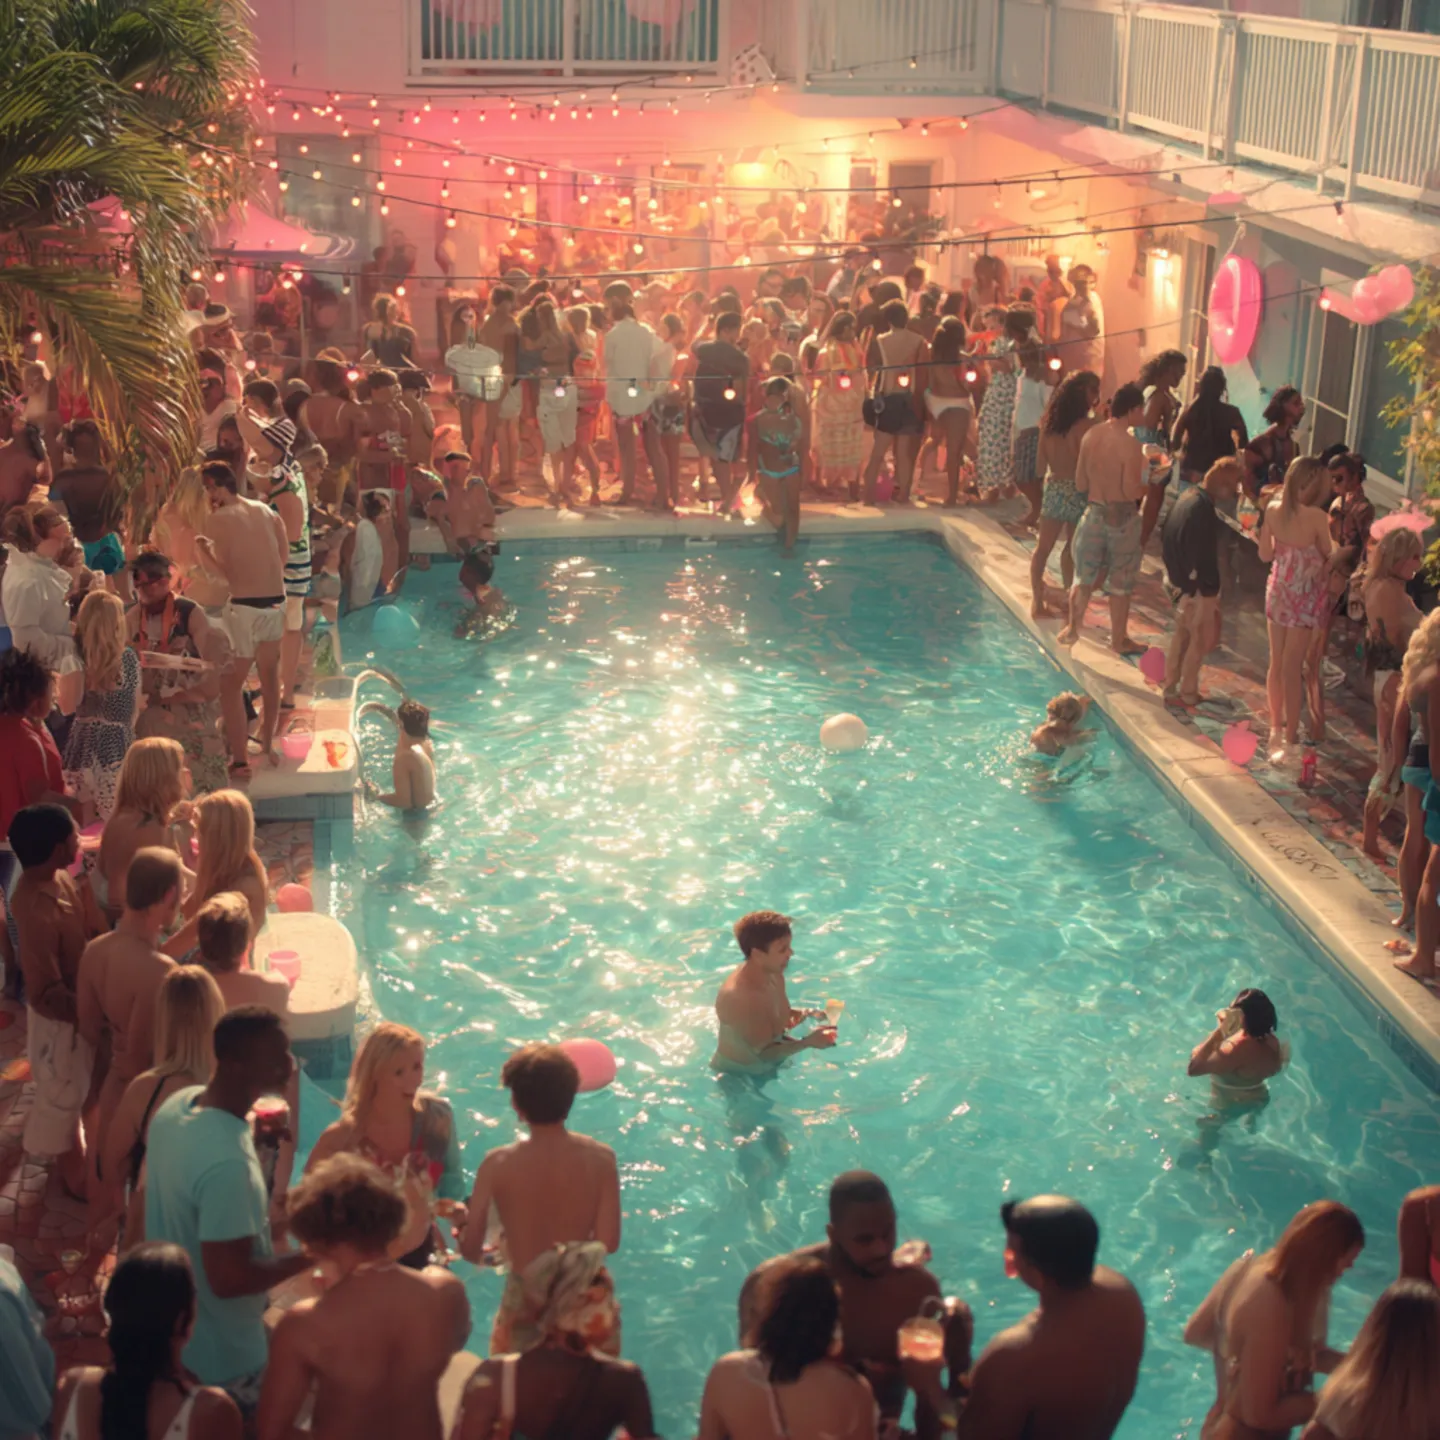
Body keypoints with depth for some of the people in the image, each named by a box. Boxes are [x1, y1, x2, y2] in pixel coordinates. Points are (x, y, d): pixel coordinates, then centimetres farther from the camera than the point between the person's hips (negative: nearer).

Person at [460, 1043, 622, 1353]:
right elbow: (608, 1243, -12)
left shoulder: (498, 1165, -16)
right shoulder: (600, 1158, -14)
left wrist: (496, 1252, 12)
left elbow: (469, 1248, -11)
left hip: (525, 1300, -1)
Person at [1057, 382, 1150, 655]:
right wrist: (1150, 484, -3)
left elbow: (1080, 484, 3)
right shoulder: (1130, 445, -22)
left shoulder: (1090, 435, -3)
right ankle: (1119, 640, 21)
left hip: (1094, 512, 5)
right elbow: (1131, 491, -22)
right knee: (1120, 584, 10)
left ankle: (1072, 629, 31)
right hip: (1122, 517, -5)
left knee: (1084, 576, 20)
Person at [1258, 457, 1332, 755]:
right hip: (1306, 596, -4)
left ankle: (1276, 726, 28)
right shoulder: (1316, 517, -20)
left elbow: (1265, 553, 4)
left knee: (1277, 663, 15)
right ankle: (1290, 735, 6)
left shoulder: (1273, 509, -6)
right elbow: (1328, 556, -7)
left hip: (1278, 591, 4)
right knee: (1293, 667, 1)